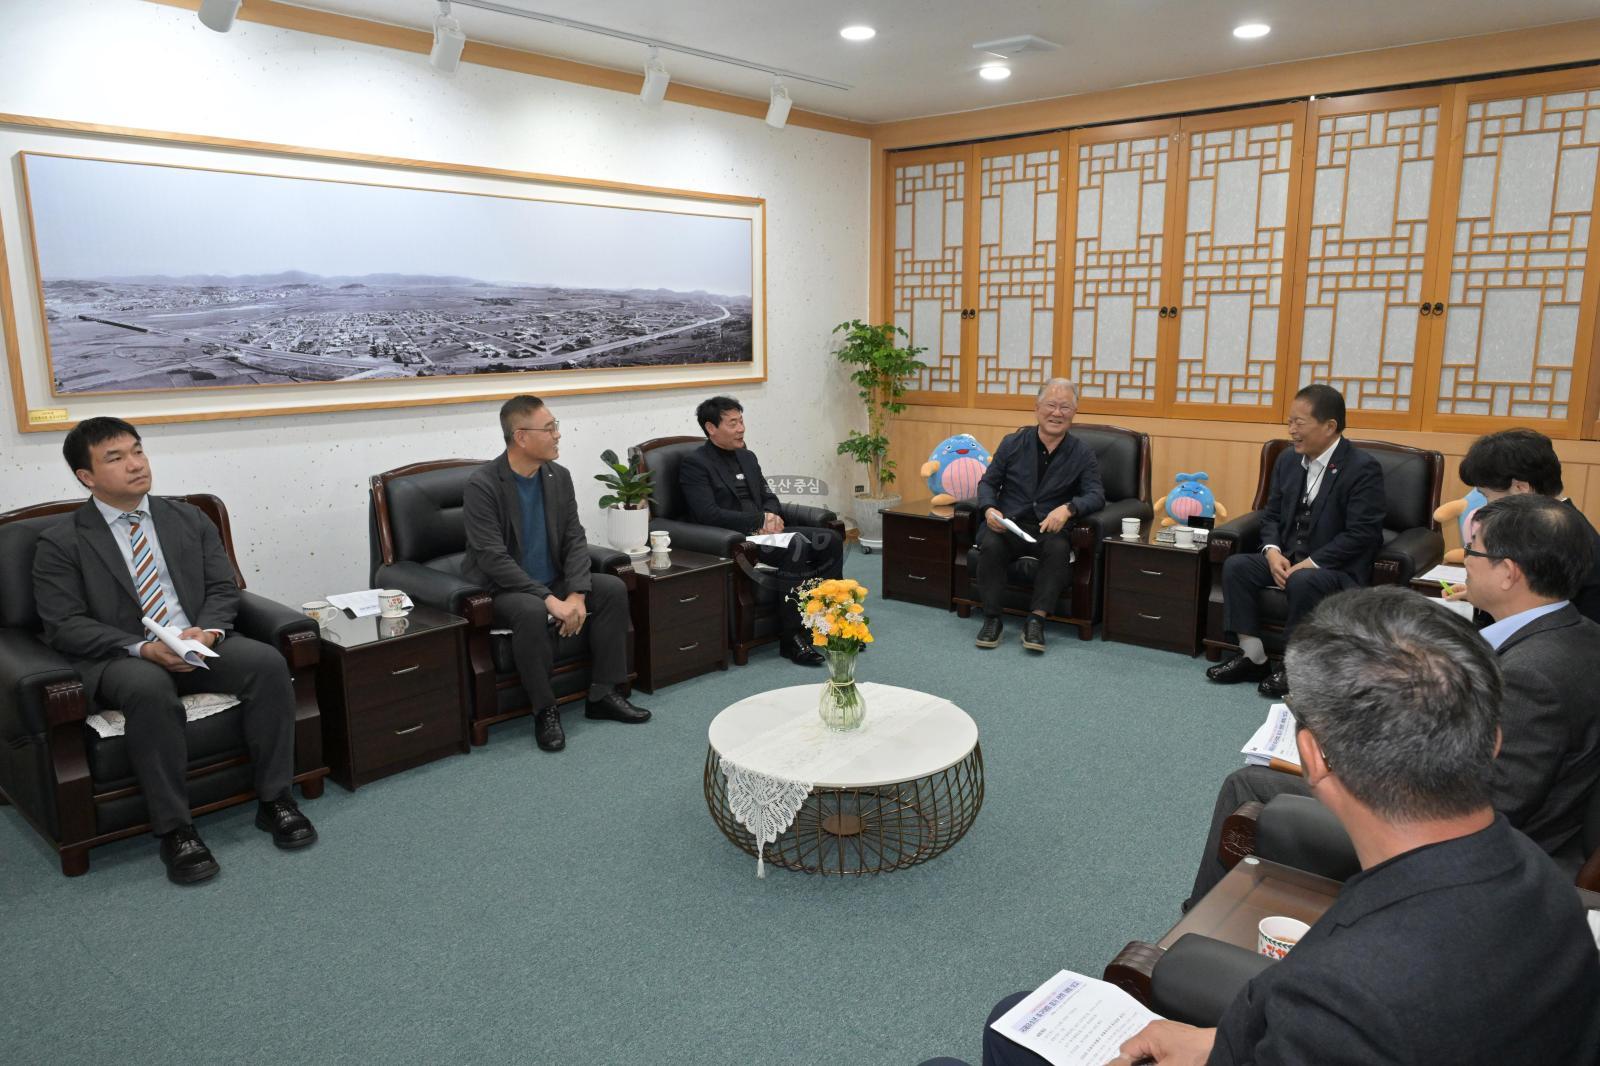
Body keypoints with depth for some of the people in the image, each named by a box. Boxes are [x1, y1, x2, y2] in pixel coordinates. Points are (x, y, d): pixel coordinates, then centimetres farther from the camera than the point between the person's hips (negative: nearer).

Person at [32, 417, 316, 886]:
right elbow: (63, 626, -5)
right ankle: (174, 829, -24)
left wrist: (208, 631, -13)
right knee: (150, 689, -38)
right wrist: (142, 648, -21)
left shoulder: (189, 519, 13)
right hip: (120, 657, -3)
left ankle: (274, 799, -13)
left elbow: (223, 589, 9)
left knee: (268, 662, -25)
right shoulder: (61, 543, 3)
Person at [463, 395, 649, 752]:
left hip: (552, 582, 6)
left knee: (613, 588, -12)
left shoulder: (559, 476, 0)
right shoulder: (482, 485, -19)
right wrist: (550, 600, -30)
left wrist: (576, 594, -18)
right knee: (533, 612, -36)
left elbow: (575, 539, -1)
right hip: (503, 589, -6)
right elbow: (493, 559, -25)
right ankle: (545, 709, -17)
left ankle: (603, 695, -4)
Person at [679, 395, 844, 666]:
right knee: (795, 547, -32)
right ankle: (791, 638, -28)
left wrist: (772, 516, -5)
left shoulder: (747, 457, 19)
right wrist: (760, 519, -17)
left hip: (763, 530, 8)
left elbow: (769, 497, 20)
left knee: (830, 540, -11)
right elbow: (708, 514, -17)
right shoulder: (694, 465, -6)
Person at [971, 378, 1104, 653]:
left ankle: (1036, 620, -24)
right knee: (990, 545, -32)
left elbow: (1096, 495, -5)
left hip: (1049, 529, 0)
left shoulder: (1082, 454, 4)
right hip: (1007, 525, 0)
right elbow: (988, 482, 9)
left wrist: (1068, 508, -27)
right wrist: (989, 509, -14)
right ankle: (992, 619, -19)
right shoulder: (1013, 443, 6)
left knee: (1059, 548, -34)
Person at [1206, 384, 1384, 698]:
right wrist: (1273, 551, -9)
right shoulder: (1288, 459, 7)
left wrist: (1310, 563, -24)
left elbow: (1361, 534, -19)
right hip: (1288, 557, 7)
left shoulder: (1362, 468, -13)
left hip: (1337, 567, -6)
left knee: (1303, 582, -36)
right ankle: (1252, 657, -10)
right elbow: (1271, 514, 11)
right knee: (1235, 566, -16)